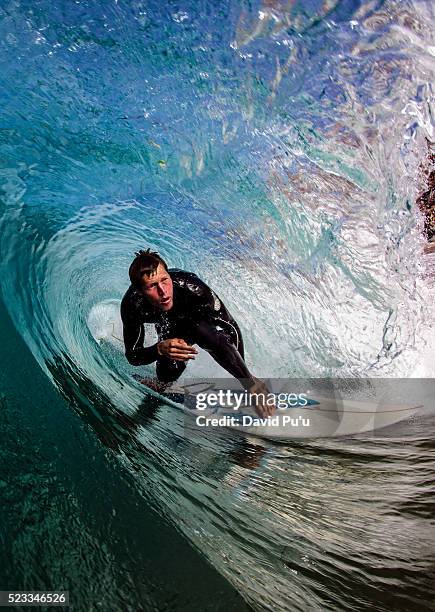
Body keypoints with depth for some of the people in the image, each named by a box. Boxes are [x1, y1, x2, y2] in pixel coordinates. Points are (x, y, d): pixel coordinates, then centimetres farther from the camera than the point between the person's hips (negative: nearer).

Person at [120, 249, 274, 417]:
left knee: (201, 330, -35)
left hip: (202, 321, -3)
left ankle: (251, 382, -25)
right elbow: (132, 356, -23)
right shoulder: (131, 305, -34)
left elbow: (232, 329, -36)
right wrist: (159, 349, -45)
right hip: (172, 331, 3)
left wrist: (247, 379, -41)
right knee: (167, 374, -8)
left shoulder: (190, 286, -41)